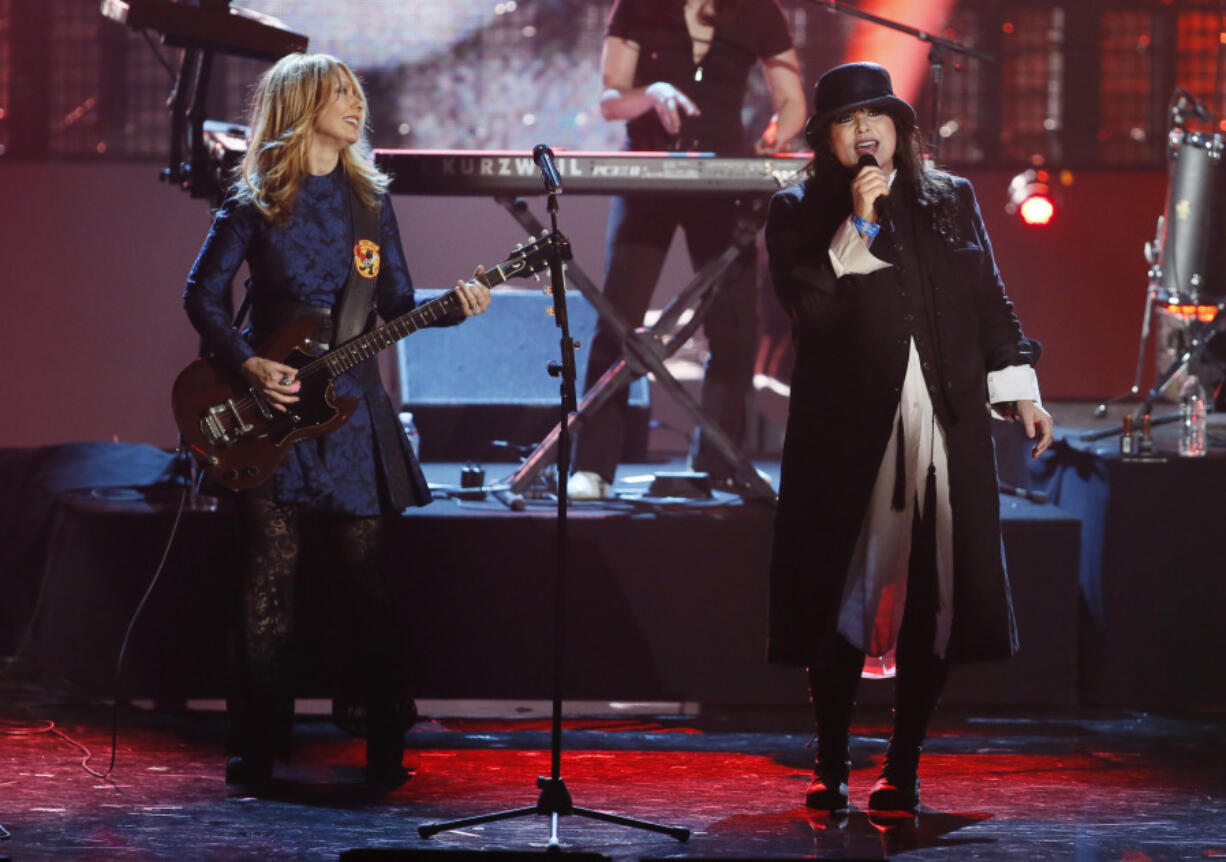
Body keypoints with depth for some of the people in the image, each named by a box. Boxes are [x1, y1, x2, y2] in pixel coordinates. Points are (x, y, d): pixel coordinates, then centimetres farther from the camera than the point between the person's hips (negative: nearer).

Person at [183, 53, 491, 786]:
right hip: (271, 400, -3)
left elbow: (398, 303, 11)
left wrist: (452, 307, -7)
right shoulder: (256, 202, -1)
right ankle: (260, 747, 3)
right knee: (270, 581, -3)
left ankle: (384, 744, 8)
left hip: (351, 403, 3)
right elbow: (202, 295, 1)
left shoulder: (368, 198, 10)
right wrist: (248, 364, -12)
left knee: (366, 575, 2)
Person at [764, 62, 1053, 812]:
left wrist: (1019, 387, 11)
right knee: (844, 599, 0)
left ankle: (904, 768, 8)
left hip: (947, 429, 2)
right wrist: (858, 225, -14)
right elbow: (809, 306, -9)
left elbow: (990, 300, 17)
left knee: (935, 602, -1)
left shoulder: (952, 201, 14)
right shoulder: (799, 214, 5)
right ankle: (832, 768, 10)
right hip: (848, 432, -2)